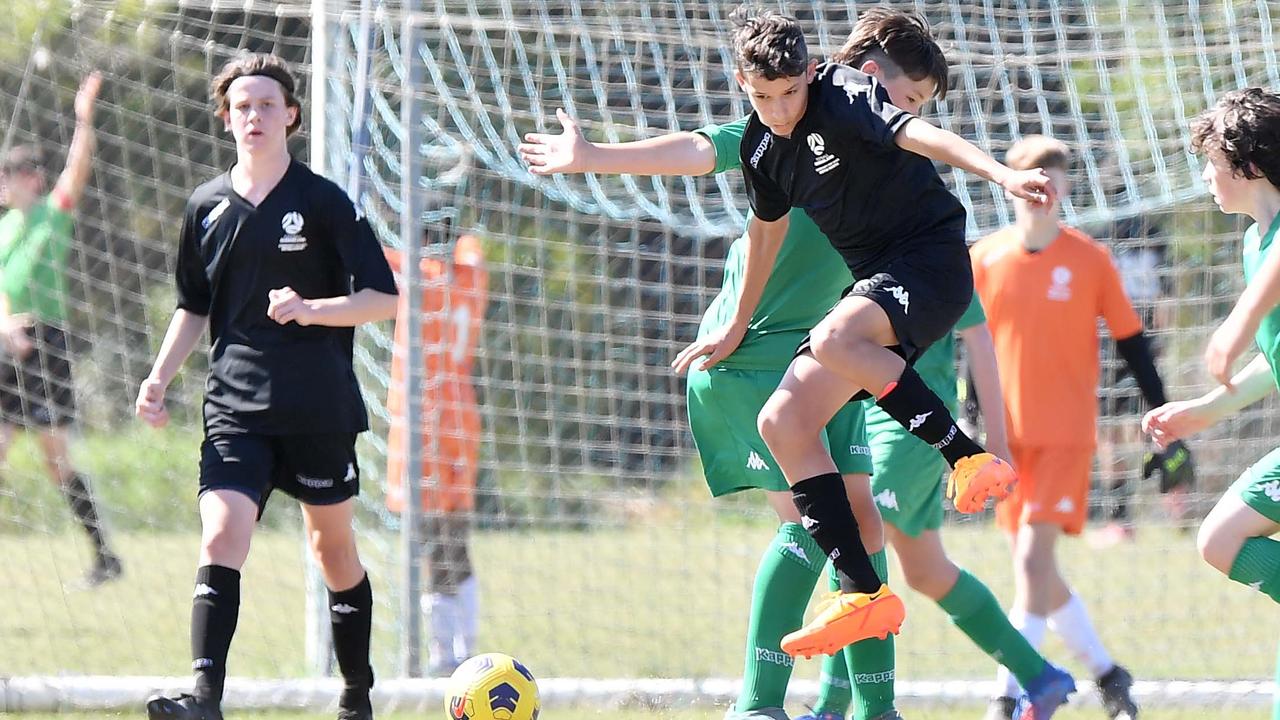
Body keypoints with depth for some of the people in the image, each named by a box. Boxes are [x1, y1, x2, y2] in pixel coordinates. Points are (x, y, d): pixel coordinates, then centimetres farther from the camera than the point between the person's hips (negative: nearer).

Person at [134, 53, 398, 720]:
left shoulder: (324, 201, -3)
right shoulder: (207, 207, 8)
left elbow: (383, 298, -5)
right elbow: (195, 307, 20)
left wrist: (310, 309, -21)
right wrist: (160, 376, 7)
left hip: (319, 407, -2)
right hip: (235, 407, 2)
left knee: (332, 545, 10)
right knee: (220, 534, -17)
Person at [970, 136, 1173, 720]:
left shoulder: (1090, 260, -3)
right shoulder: (985, 258, 3)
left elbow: (1131, 342, 3)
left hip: (1067, 434, -4)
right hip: (1008, 435, 4)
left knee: (1033, 560, -16)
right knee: (1034, 569, 8)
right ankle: (1106, 673, 26)